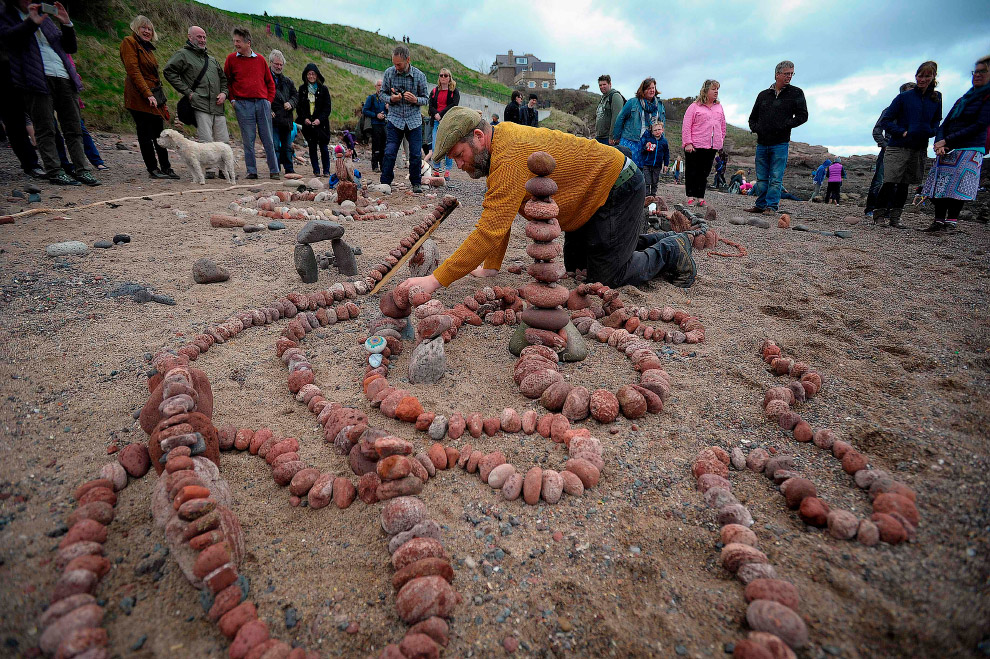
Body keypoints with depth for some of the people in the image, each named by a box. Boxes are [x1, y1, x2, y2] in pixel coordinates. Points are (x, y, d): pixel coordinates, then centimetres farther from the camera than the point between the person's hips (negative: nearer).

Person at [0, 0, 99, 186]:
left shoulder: (45, 18, 27)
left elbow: (71, 47, 23)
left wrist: (67, 24, 7)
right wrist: (31, 23, -19)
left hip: (64, 78, 5)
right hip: (37, 79, -4)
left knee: (74, 128, -1)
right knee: (45, 129, -8)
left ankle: (82, 171, -2)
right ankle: (54, 172, -11)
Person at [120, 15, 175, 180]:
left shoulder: (147, 47, 22)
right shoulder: (129, 42, -3)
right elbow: (133, 70, -13)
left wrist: (161, 99, 16)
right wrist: (148, 94, -21)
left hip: (154, 94, 8)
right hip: (140, 96, -8)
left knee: (160, 133, 7)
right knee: (146, 134, -5)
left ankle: (165, 168, 10)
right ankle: (153, 169, -3)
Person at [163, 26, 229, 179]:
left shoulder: (211, 58, 26)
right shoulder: (183, 54, 6)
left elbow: (223, 78, 31)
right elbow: (168, 71, -2)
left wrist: (224, 93, 10)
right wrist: (188, 92, -9)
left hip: (218, 107, 6)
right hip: (200, 105, -6)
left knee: (223, 141, 3)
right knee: (206, 141, -14)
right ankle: (207, 170, -9)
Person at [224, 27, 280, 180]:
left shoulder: (260, 59, 10)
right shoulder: (231, 59, 8)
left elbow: (270, 81, 15)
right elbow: (226, 81, 13)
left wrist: (269, 100, 6)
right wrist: (232, 99, 3)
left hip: (263, 103, 1)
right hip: (243, 105, -1)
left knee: (268, 139, 1)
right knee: (248, 140, -1)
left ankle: (274, 170, 7)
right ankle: (252, 171, 4)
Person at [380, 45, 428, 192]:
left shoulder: (419, 76, -2)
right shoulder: (388, 73, 0)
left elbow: (426, 99, 5)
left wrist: (415, 100, -17)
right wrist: (391, 99, -13)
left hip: (414, 120, 0)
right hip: (394, 119, 0)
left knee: (416, 154, -1)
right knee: (389, 153, -6)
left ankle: (416, 183, 15)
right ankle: (385, 183, 4)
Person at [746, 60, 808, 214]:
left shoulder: (796, 93, 6)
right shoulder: (763, 95, 14)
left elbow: (802, 116, 1)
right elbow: (752, 117, 22)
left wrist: (785, 126, -11)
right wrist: (755, 128, 2)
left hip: (780, 144, -3)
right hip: (762, 143, 3)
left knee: (776, 178, -6)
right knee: (761, 178, 7)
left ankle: (772, 206, -3)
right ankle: (761, 205, 14)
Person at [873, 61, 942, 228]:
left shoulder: (936, 98, 11)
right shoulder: (904, 97, 0)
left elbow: (936, 121, 19)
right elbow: (886, 121, -1)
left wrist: (931, 132, -1)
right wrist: (902, 132, -12)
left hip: (919, 149, 4)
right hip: (898, 147, -4)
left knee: (904, 184, 6)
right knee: (889, 182, -11)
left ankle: (895, 217, 10)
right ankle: (879, 214, -1)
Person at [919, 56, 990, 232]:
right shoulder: (962, 100, 22)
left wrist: (947, 141, -12)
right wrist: (939, 143, -5)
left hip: (970, 150, -6)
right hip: (946, 151, 6)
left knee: (958, 186, -15)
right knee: (940, 185, -3)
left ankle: (951, 222, -15)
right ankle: (939, 222, -4)